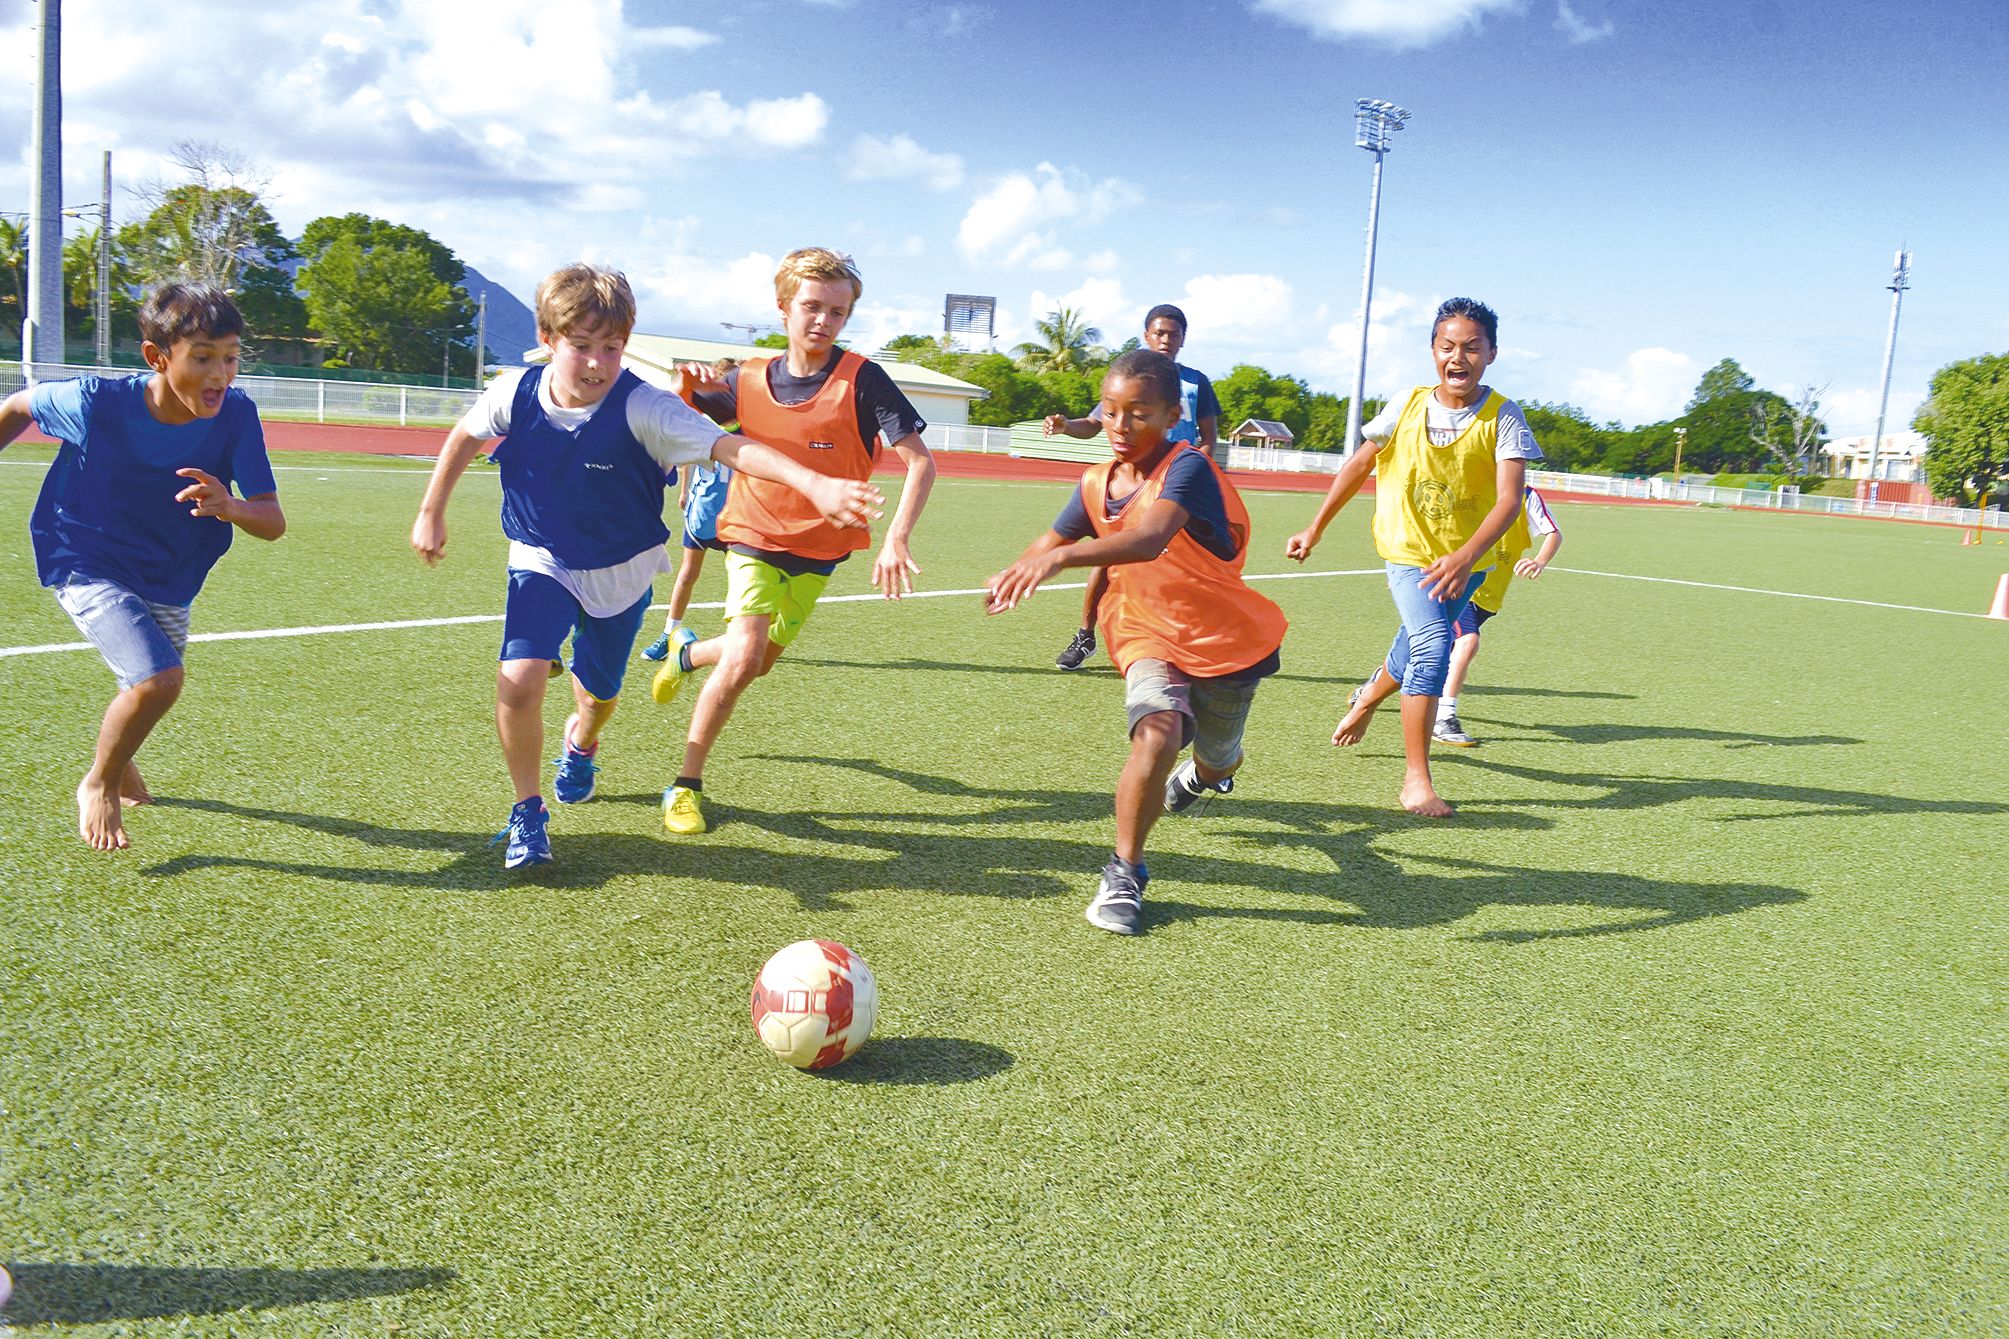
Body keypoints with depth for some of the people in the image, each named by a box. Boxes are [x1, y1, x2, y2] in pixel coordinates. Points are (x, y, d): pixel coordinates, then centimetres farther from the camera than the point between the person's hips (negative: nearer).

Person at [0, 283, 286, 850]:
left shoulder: (236, 415, -22)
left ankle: (119, 759, 61)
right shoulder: (97, 402, -27)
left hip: (169, 580, 5)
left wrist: (229, 507, -44)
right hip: (86, 566, -4)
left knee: (153, 682, 25)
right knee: (159, 678, -24)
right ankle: (98, 784, 6)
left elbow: (273, 521, -23)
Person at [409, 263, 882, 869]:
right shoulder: (515, 394, -17)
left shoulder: (642, 407, -27)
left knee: (599, 692, 17)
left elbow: (731, 447, -38)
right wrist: (431, 512, 10)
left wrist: (814, 484, -52)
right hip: (542, 563, 1)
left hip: (620, 572, 0)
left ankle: (581, 742, 57)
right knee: (518, 681, -22)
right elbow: (464, 437, 6)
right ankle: (528, 810, 2)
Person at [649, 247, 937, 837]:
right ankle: (686, 785, -4)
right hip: (754, 538, -1)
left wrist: (896, 540, -27)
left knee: (758, 663, 16)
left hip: (818, 551, 1)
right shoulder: (748, 380, -5)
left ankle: (687, 655, 51)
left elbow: (920, 462, -16)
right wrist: (686, 383, -14)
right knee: (744, 657, -20)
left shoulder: (861, 379, -13)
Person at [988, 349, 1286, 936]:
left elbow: (1150, 539, -45)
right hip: (1146, 632, 2)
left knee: (1219, 761, 18)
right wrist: (1018, 570, -16)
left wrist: (1061, 557, -60)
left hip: (1225, 639, -2)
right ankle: (1125, 873, -12)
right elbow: (1056, 537, 8)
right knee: (1158, 731, -27)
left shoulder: (1188, 468, -27)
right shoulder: (1096, 482, -5)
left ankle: (1202, 774, 59)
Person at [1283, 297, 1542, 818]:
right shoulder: (1407, 407, -9)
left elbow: (1509, 498, -25)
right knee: (1433, 644, -20)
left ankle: (1369, 695, 53)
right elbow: (1358, 465, 5)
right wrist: (1315, 529, 6)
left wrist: (1465, 558, -41)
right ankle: (1416, 778, -11)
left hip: (1465, 559, 1)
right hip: (1409, 547, -1)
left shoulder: (1503, 417, -15)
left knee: (1419, 643, 17)